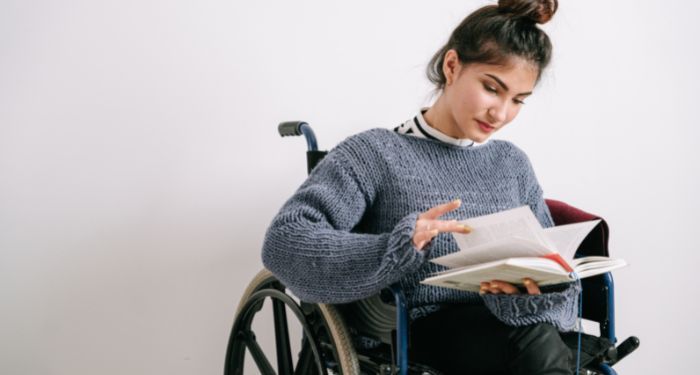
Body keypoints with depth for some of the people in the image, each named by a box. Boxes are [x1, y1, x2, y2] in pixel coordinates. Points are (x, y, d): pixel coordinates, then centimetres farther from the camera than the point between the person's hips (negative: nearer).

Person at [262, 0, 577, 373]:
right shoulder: (376, 153, -2)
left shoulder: (513, 162, 16)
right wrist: (399, 247, -29)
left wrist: (535, 290, -15)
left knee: (541, 343, -31)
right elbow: (284, 243, -14)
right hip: (423, 326, -4)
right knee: (536, 342, -33)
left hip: (502, 325, 5)